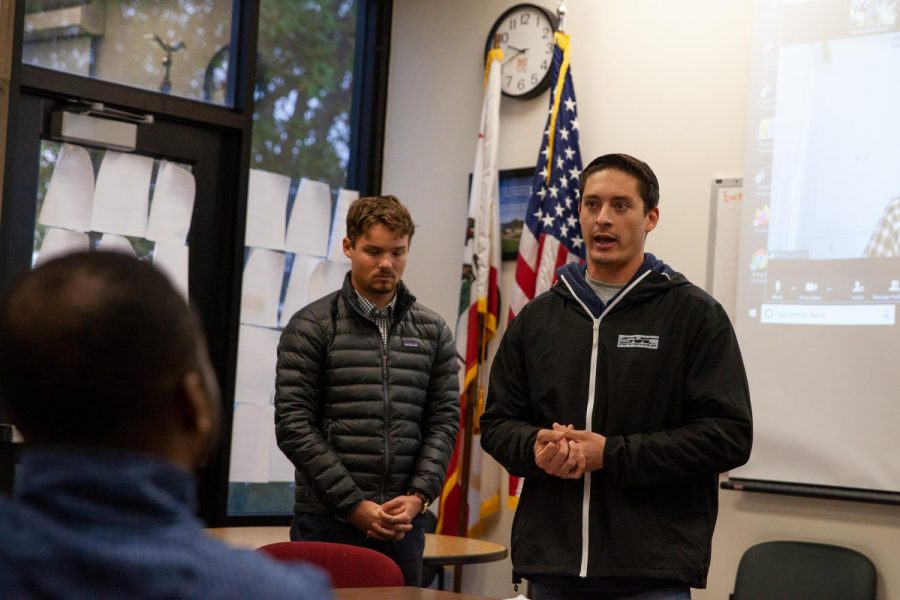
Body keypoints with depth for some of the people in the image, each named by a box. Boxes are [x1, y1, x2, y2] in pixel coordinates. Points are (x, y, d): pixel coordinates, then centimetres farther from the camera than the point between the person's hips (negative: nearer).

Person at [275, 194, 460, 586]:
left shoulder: (433, 331, 11)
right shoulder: (311, 327, -1)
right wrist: (354, 505, -12)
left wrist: (418, 496, -6)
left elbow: (444, 422, 8)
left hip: (403, 523, 3)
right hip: (327, 521, -3)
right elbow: (294, 426, -7)